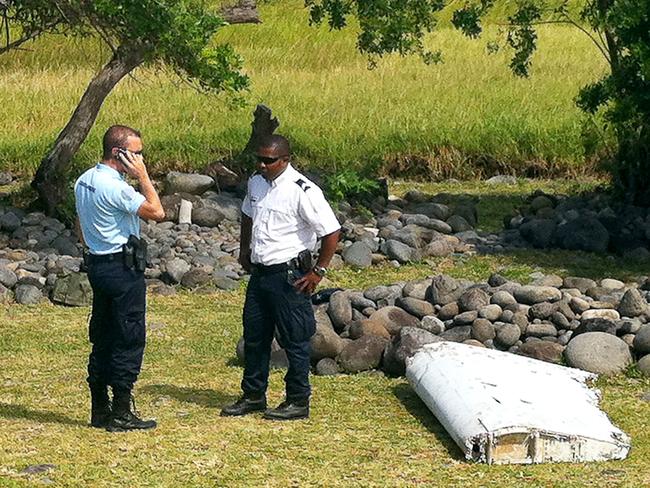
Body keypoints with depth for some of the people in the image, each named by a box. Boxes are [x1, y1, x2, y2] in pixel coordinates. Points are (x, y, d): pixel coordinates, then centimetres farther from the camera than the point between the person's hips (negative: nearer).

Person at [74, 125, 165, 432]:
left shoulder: (84, 182, 10)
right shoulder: (114, 187, -20)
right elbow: (157, 212, -18)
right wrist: (142, 176, -14)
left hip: (97, 265, 9)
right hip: (123, 268, -9)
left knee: (102, 338, 13)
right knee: (129, 340, -3)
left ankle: (100, 410, 17)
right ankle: (121, 413, -2)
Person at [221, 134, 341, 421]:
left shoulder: (303, 191, -18)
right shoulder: (256, 183, 6)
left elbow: (331, 231, -17)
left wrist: (318, 272, -14)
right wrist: (244, 250, 23)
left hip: (289, 276, -8)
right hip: (259, 273, 8)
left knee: (294, 340, 1)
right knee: (254, 337, 14)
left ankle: (298, 402, 11)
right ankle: (253, 396, 27)